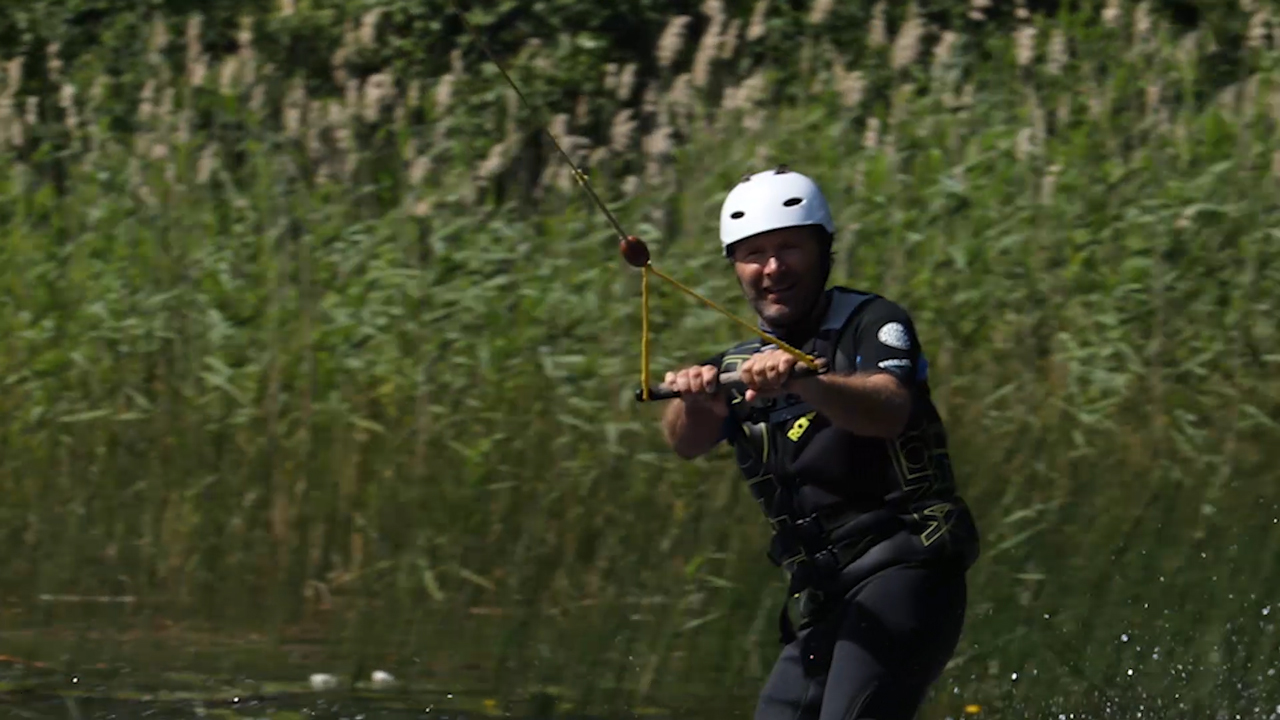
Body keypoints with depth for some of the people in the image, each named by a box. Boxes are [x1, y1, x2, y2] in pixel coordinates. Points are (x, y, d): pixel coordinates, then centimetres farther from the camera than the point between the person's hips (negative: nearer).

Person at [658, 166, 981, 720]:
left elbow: (889, 410, -20)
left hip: (904, 570, -7)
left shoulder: (870, 323, 2)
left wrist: (801, 380, -39)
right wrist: (692, 398, -28)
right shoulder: (739, 368, 18)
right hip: (822, 604, 7)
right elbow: (688, 441, -4)